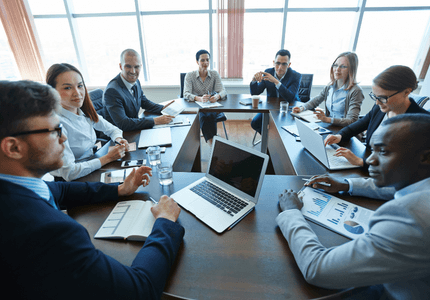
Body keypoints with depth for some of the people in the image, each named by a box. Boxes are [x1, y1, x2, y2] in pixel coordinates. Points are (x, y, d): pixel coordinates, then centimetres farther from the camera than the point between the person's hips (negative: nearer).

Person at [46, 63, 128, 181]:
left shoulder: (86, 112, -1)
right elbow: (68, 172, -24)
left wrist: (119, 139, -9)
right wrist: (107, 158, -21)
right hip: (69, 184, -6)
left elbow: (112, 129, 13)